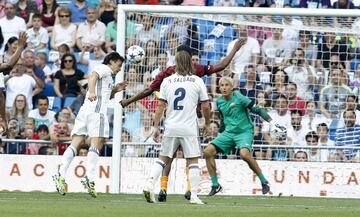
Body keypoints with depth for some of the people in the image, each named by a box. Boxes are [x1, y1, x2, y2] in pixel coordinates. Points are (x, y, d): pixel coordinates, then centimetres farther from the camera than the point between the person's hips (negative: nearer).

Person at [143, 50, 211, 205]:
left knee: (163, 158, 12)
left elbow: (161, 106, 2)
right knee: (193, 161, 3)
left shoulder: (167, 81, 4)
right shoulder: (197, 81, 0)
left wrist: (156, 127, 7)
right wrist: (207, 123, 19)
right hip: (189, 128, -2)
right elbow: (206, 106, 3)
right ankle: (194, 196, -2)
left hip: (171, 127, 2)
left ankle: (149, 185, -2)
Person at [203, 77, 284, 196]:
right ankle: (215, 185, 4)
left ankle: (264, 182, -16)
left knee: (244, 154, -34)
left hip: (244, 131, -6)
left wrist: (273, 124, -20)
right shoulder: (219, 102, 7)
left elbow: (257, 110, -14)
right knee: (208, 151, -9)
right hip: (228, 132, 6)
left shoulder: (239, 98, -12)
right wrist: (220, 132, 36)